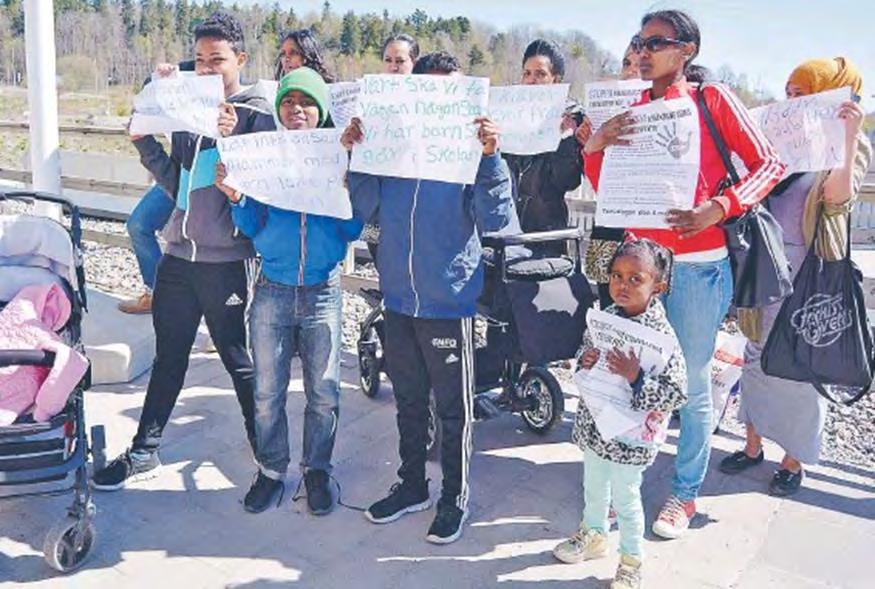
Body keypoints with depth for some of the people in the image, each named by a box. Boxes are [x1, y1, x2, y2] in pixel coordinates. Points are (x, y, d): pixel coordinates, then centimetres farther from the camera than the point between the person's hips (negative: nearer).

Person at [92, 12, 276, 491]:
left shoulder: (255, 113, -5)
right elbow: (176, 183, 12)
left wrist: (231, 139, -24)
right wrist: (145, 142, 1)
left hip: (226, 261, -5)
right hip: (178, 254, 6)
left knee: (240, 361, 7)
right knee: (168, 358, 14)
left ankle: (263, 446, 27)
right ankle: (144, 453, 27)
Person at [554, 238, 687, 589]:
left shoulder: (660, 334, -23)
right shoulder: (605, 317, -4)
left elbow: (677, 392, -24)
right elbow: (587, 349, 12)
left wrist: (636, 378, -33)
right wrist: (585, 360, -10)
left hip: (630, 438, -6)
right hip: (594, 426, 6)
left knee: (625, 499, 12)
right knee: (593, 487, 25)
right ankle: (594, 536, 50)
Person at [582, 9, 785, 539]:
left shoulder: (713, 100, -1)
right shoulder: (631, 113, 11)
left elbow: (770, 163, -2)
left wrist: (720, 208, -17)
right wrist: (595, 148, -8)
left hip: (697, 265, -4)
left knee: (693, 384, 4)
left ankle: (686, 493, 21)